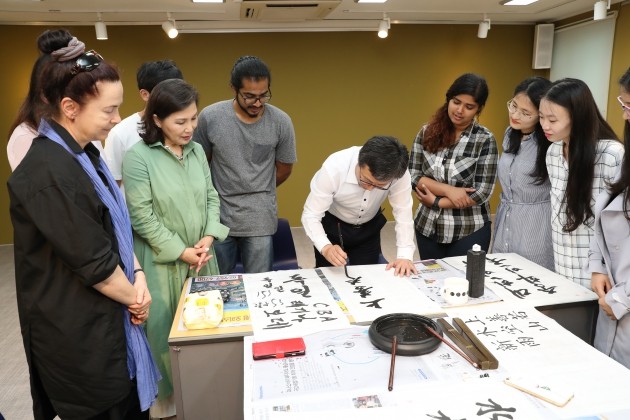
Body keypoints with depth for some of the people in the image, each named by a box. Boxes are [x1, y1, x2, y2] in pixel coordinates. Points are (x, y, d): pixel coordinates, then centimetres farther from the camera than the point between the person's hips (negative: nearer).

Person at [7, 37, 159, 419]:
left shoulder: (84, 154, 5)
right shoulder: (47, 172, -25)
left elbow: (116, 226, 9)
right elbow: (92, 260, -23)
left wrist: (137, 274, -4)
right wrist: (135, 297, -7)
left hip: (105, 316, 8)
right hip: (78, 330, -8)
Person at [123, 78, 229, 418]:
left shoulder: (197, 150, 3)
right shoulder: (138, 157, -14)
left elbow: (211, 197, 7)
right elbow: (141, 216, -16)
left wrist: (208, 237, -9)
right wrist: (181, 252, -15)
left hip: (201, 255, 5)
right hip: (161, 261, -5)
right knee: (165, 328, 8)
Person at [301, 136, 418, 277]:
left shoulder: (399, 172, -31)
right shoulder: (334, 168, -36)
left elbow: (403, 212, -22)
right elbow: (310, 215, -30)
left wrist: (405, 255, -32)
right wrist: (326, 248, -46)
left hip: (369, 228, 2)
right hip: (332, 225, -1)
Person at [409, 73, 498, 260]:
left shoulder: (485, 140, -9)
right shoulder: (427, 132, -1)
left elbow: (481, 193, -13)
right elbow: (413, 176, -5)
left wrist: (436, 201, -11)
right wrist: (448, 190, -17)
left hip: (469, 231, -3)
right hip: (428, 227, 3)